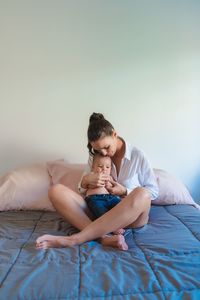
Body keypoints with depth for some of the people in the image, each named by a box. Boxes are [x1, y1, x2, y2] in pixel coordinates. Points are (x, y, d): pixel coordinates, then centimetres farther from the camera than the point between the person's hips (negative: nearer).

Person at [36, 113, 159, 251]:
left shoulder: (137, 156, -2)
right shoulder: (95, 157, 7)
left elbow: (153, 191, 2)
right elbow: (82, 189, 11)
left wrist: (125, 192, -13)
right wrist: (87, 180, -13)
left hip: (130, 215, -2)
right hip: (99, 212, 3)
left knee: (141, 194, -39)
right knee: (56, 191, -19)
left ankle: (75, 239, -37)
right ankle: (104, 237, -37)